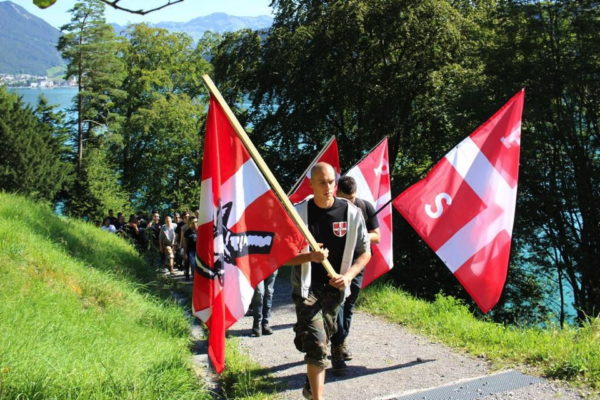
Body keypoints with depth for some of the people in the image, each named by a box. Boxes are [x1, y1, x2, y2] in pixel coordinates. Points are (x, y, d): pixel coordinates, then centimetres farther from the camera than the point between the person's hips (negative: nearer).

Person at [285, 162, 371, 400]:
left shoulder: (352, 213, -4)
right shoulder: (298, 213, -9)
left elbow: (365, 253, 3)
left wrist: (349, 275, -14)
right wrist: (310, 257, -25)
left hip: (335, 287, 3)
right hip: (307, 288, -3)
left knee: (322, 340, 17)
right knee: (316, 344, -14)